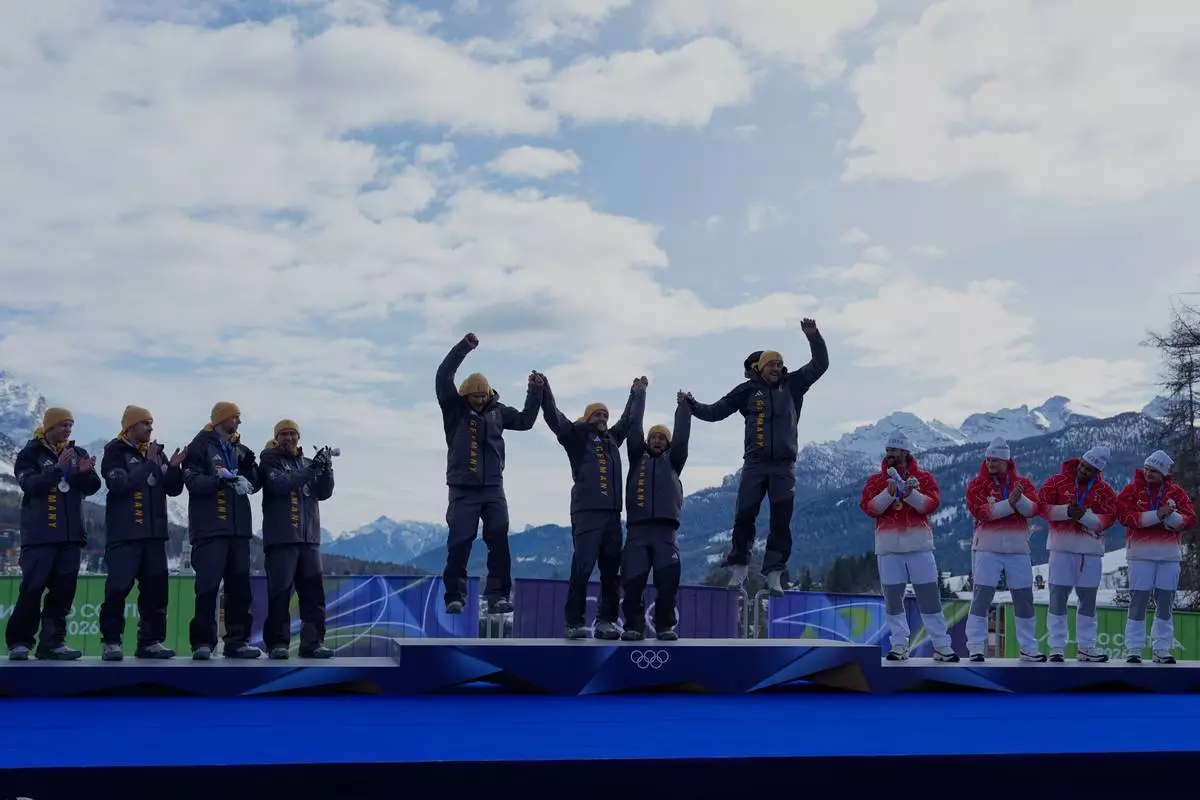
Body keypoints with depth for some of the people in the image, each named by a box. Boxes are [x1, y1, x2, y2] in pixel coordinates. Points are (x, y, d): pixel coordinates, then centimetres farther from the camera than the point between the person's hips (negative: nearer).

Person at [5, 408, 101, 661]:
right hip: (39, 533, -4)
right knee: (32, 588, -7)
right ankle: (19, 642, 1)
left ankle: (52, 642, 6)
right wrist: (57, 469, -24)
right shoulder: (30, 454, 1)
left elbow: (91, 488, 4)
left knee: (63, 589, 2)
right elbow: (30, 485, -14)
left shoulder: (78, 454, 12)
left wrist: (85, 473, -17)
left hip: (70, 534, 4)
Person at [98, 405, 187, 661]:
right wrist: (149, 465, -16)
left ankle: (150, 641, 11)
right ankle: (110, 641, 1)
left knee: (156, 587, 5)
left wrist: (174, 468, -7)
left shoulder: (157, 453, 14)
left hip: (154, 533, 6)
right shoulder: (115, 452, -3)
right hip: (124, 533, -6)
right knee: (118, 587, -9)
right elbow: (119, 485, -19)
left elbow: (174, 489, 12)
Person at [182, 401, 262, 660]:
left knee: (240, 585, 4)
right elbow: (192, 481, -12)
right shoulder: (200, 446, 0)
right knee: (208, 585, -7)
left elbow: (254, 485, 16)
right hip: (210, 527, -6)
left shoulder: (239, 449, 17)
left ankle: (237, 640, 9)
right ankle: (203, 641, -1)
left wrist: (250, 466, -3)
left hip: (238, 527, 6)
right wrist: (219, 480, -26)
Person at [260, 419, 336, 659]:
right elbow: (279, 484, -14)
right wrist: (311, 470, -21)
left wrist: (326, 469, -8)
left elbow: (324, 493, 10)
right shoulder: (270, 460, 5)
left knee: (314, 591, 0)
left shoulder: (308, 463, 19)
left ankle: (313, 642, 3)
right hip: (281, 538, -4)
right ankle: (277, 643, -1)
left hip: (309, 538, 5)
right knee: (280, 592, -6)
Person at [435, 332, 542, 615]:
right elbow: (443, 378, -11)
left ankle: (498, 594, -1)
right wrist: (464, 347, -15)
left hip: (493, 487, 3)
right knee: (459, 543, -4)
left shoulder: (497, 411, 10)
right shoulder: (454, 409, 1)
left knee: (499, 540, -4)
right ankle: (454, 595, 4)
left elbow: (526, 421, 18)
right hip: (463, 488, -3)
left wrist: (535, 392, 8)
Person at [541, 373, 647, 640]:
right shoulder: (577, 437, 6)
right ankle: (574, 622, -5)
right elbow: (554, 417, -4)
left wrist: (638, 392, 39)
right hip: (586, 511, -6)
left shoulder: (612, 438, 21)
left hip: (612, 512, 6)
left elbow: (631, 419, 34)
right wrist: (543, 388, -15)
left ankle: (606, 620, 10)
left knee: (611, 570, 4)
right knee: (582, 567, -10)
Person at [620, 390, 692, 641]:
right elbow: (633, 434, 13)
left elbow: (682, 437, 12)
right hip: (637, 529, 0)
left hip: (665, 529, 0)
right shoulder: (638, 458, 22)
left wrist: (683, 405, 14)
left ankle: (666, 625, -1)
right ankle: (634, 626, 1)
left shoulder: (672, 461, 22)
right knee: (632, 581, -9)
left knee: (668, 580, -11)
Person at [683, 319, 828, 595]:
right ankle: (739, 567, 7)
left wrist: (813, 335, -4)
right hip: (755, 463, -1)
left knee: (781, 521, -1)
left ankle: (774, 574, 4)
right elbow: (715, 412, 6)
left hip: (784, 465, 1)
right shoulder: (748, 390, 4)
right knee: (744, 516, -4)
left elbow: (820, 364, 8)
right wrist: (692, 406, -8)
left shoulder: (792, 386, 9)